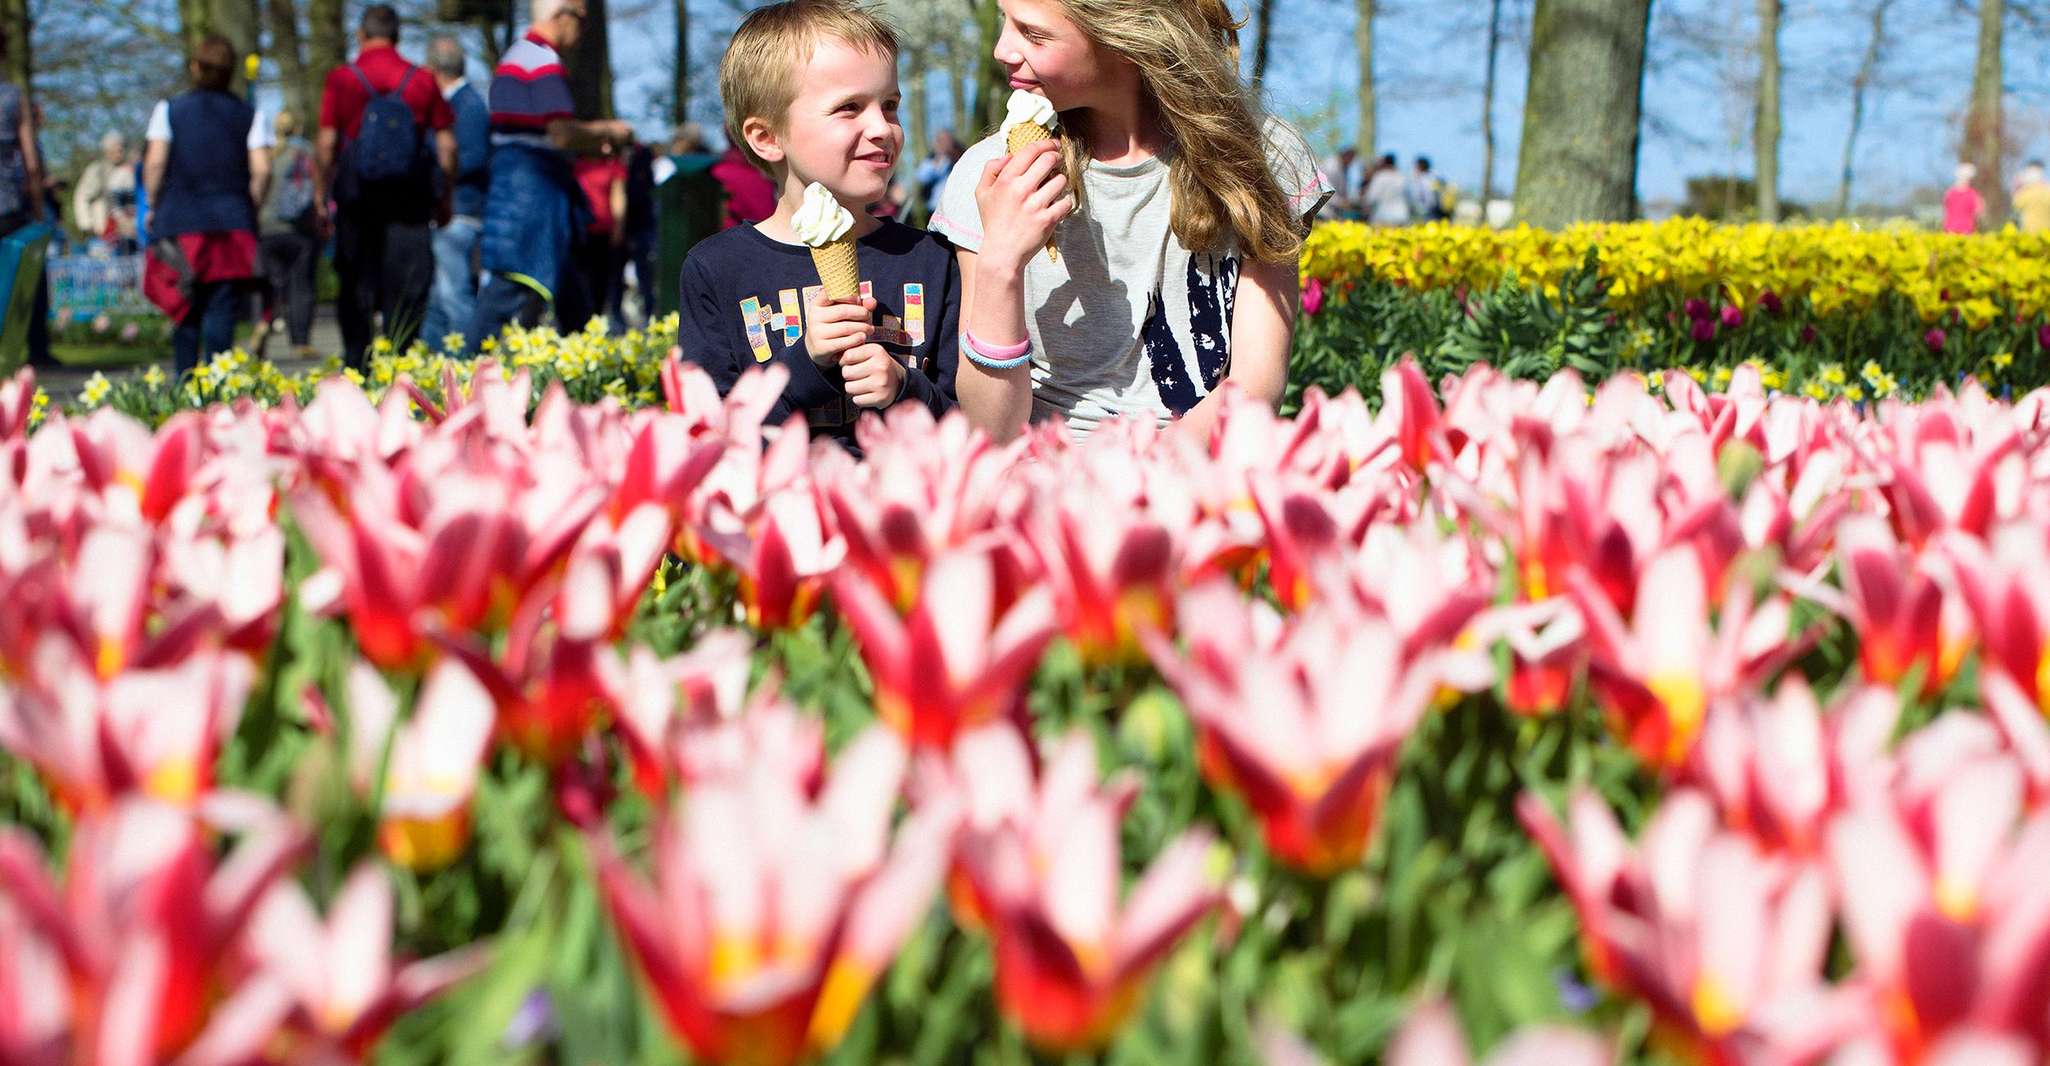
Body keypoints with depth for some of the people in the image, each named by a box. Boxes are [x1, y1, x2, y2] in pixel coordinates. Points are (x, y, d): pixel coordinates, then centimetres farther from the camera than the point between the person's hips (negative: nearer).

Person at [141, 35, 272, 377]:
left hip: (179, 220, 0)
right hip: (233, 224, 0)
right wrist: (249, 210, 8)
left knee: (186, 309, 10)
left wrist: (153, 206, 7)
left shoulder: (169, 110, 4)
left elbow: (155, 162, -5)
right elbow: (262, 170, -4)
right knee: (221, 310, -3)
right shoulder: (249, 115, 6)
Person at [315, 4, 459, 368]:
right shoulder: (422, 81, 3)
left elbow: (326, 145, -3)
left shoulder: (341, 79, -1)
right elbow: (446, 146, 3)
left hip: (356, 199, 0)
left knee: (354, 287, 10)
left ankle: (357, 363, 10)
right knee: (406, 288, 3)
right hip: (409, 201, 0)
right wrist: (446, 198, 14)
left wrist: (321, 197, 5)